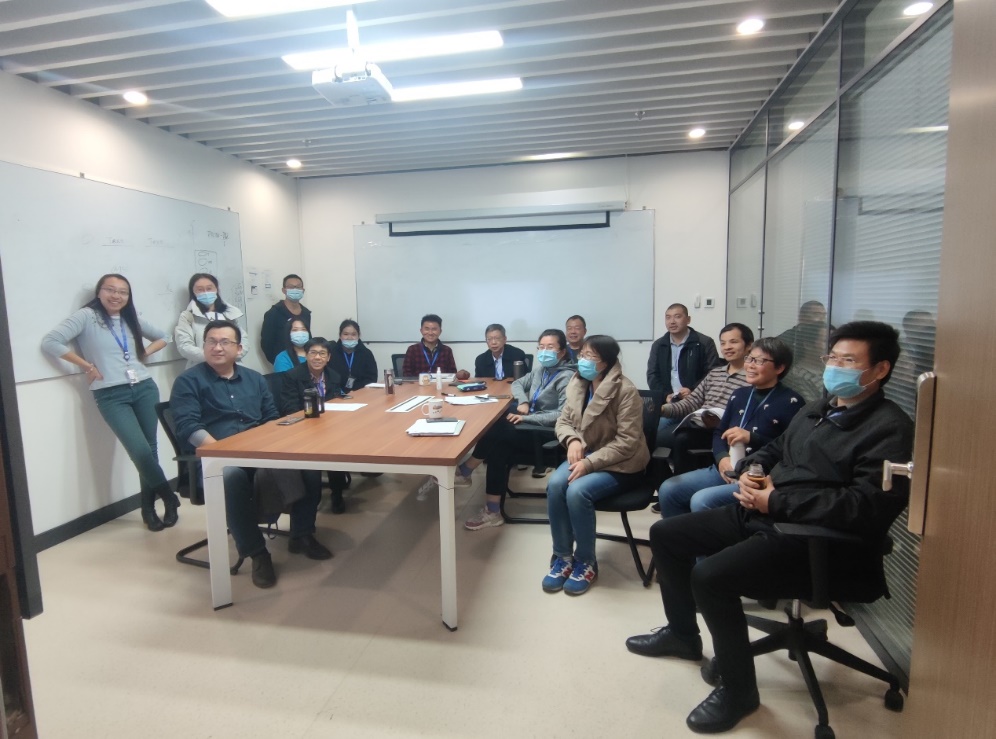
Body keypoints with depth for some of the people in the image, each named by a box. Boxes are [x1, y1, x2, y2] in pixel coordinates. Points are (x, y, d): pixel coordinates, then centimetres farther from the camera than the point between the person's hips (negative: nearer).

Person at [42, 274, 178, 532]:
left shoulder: (131, 319, 15)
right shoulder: (86, 316, 0)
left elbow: (163, 337, 28)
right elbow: (50, 342, -9)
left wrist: (145, 354, 11)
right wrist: (87, 366, -8)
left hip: (145, 389, 5)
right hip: (111, 396, -5)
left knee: (150, 449, 4)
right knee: (140, 450, -15)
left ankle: (149, 508, 17)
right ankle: (169, 498, 3)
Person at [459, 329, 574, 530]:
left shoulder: (566, 377, -13)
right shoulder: (541, 369, 12)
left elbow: (564, 415, -23)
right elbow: (517, 384, 21)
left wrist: (526, 417, -23)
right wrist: (523, 402, -2)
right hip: (532, 425, 8)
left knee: (495, 434, -21)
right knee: (497, 448, -19)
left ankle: (464, 472, -3)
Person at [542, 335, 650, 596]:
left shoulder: (626, 391, -19)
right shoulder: (577, 384, 2)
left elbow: (627, 442, -21)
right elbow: (563, 421, 9)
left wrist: (590, 463, -27)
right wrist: (572, 440, -14)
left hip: (620, 464, -6)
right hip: (586, 455, 6)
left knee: (577, 491, -30)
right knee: (555, 484, -23)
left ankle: (586, 563, -6)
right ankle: (562, 557, -5)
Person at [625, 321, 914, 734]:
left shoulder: (890, 429, -12)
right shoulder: (817, 410, 16)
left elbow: (865, 506, -24)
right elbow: (773, 450, 26)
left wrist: (776, 500, -21)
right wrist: (751, 472, 2)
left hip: (817, 542, -9)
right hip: (759, 514, 10)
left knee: (710, 576, -29)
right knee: (665, 534, 8)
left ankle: (739, 689, -2)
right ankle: (683, 634, 29)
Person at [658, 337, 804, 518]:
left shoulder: (791, 402, -4)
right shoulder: (740, 394, 17)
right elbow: (719, 432, 17)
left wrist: (751, 438, -19)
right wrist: (722, 458, -4)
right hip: (727, 469, 7)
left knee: (701, 501, -28)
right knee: (668, 489, -8)